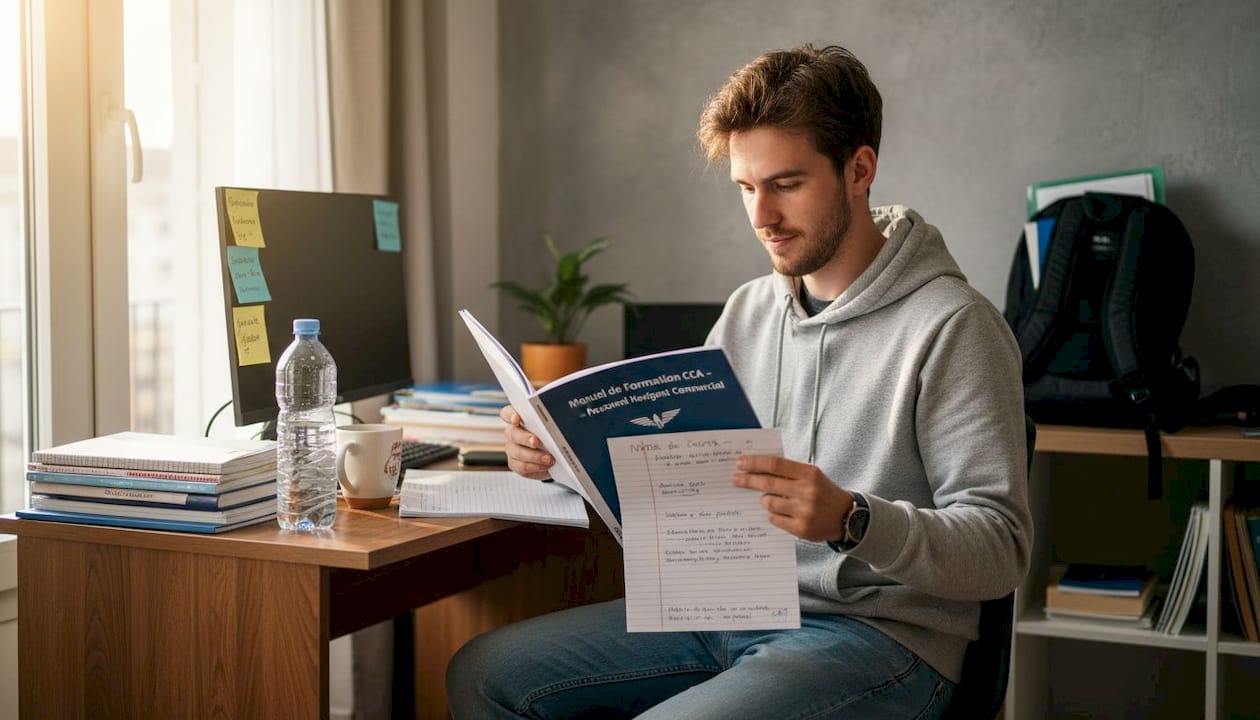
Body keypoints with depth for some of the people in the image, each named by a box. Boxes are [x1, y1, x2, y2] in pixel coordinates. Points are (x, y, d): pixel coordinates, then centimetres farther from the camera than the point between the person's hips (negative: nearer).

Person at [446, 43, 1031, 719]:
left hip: (880, 633, -7)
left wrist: (852, 520, -32)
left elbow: (1002, 549, -16)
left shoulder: (951, 326, -13)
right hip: (732, 607, 7)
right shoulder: (749, 310, 11)